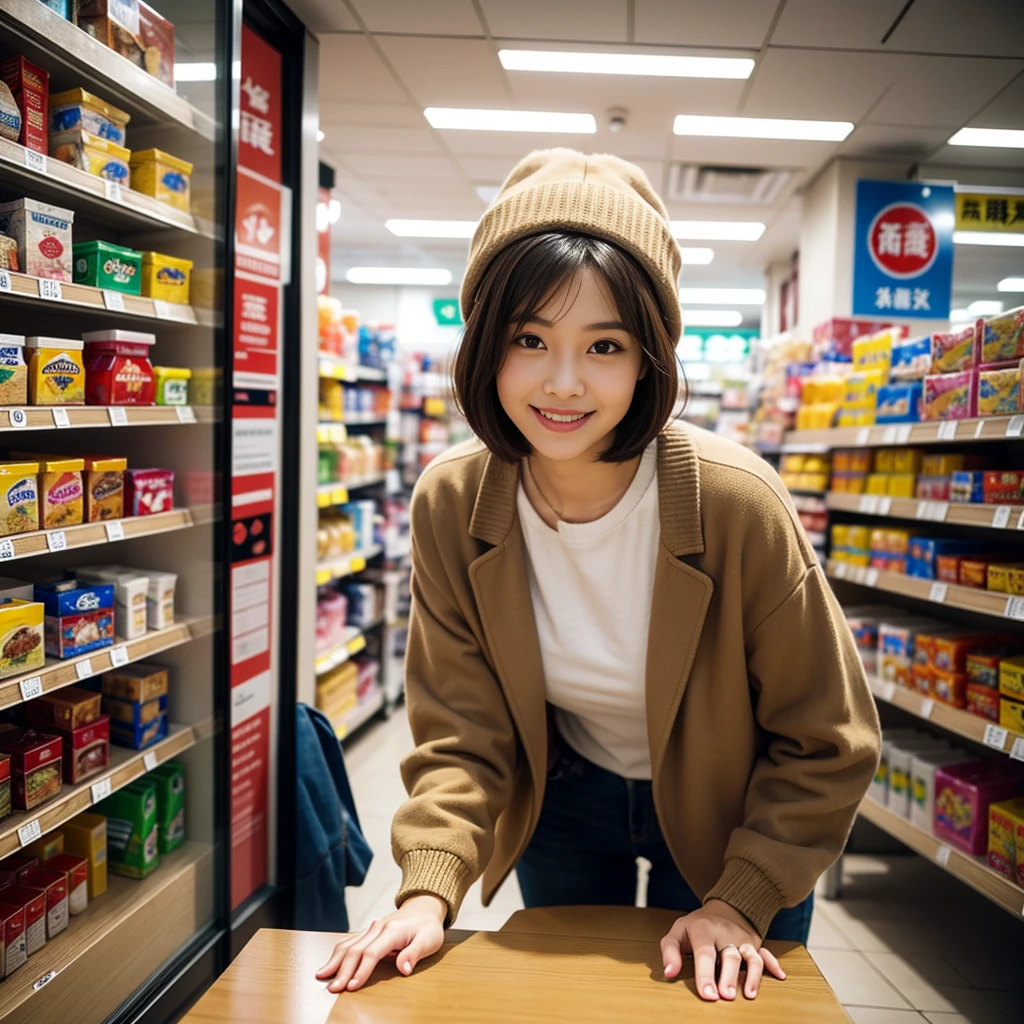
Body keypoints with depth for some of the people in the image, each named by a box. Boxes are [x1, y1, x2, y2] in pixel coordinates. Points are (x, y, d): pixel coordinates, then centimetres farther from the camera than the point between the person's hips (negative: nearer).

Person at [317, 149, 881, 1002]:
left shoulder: (738, 504, -30)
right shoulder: (450, 507, -20)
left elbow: (826, 746, -17)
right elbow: (461, 733, -14)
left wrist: (741, 900, -19)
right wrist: (430, 887, -27)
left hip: (729, 820, -2)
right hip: (567, 802, 3)